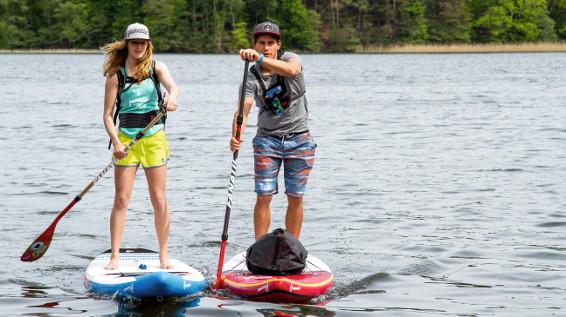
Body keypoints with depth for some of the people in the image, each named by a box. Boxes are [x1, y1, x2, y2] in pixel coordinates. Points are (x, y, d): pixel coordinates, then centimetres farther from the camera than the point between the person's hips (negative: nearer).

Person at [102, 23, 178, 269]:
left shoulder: (156, 67, 4)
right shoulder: (116, 75, 0)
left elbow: (171, 85, -17)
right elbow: (108, 115, -1)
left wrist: (172, 97, -41)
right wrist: (116, 143, -16)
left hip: (154, 138, 1)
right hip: (126, 138, -1)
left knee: (159, 200, 1)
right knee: (121, 199, -3)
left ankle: (164, 256, 9)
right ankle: (115, 257, 1)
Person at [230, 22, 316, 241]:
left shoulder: (289, 58, -6)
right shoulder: (251, 77, -5)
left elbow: (291, 70, -33)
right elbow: (243, 109, -18)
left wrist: (259, 58, -46)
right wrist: (236, 135, -38)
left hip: (299, 140, 0)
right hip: (267, 140, 0)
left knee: (295, 199, 5)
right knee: (264, 197, -6)